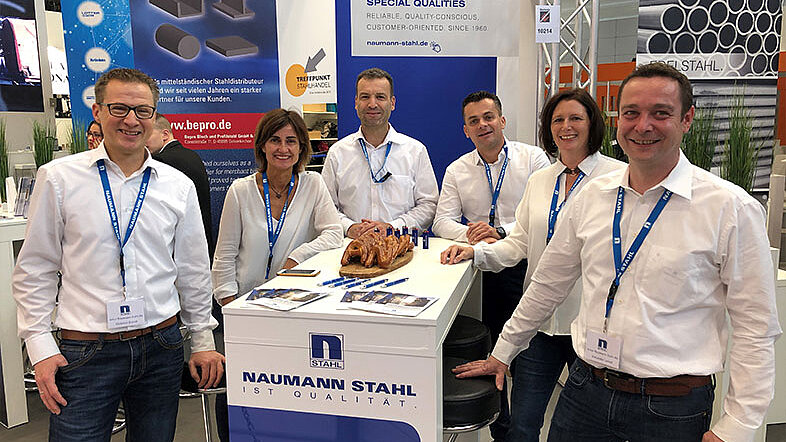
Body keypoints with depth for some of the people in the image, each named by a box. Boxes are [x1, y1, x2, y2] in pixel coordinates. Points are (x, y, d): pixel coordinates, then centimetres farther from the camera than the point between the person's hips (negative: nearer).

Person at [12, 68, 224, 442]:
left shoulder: (178, 186, 3)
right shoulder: (58, 178, -2)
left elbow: (193, 271, 10)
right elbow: (35, 271, 2)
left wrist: (203, 341, 12)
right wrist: (40, 346, -3)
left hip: (162, 348, 3)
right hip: (85, 353, -2)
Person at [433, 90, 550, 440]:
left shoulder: (533, 158, -1)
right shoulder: (457, 171, 8)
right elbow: (443, 221, 3)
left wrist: (501, 232, -21)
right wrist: (468, 233, -18)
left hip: (527, 267, -2)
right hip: (483, 271, 3)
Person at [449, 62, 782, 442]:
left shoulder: (731, 207, -9)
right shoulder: (593, 195, 2)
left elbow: (756, 328, -6)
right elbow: (547, 284, 11)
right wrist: (502, 353, 15)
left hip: (672, 408, -3)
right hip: (585, 389, 4)